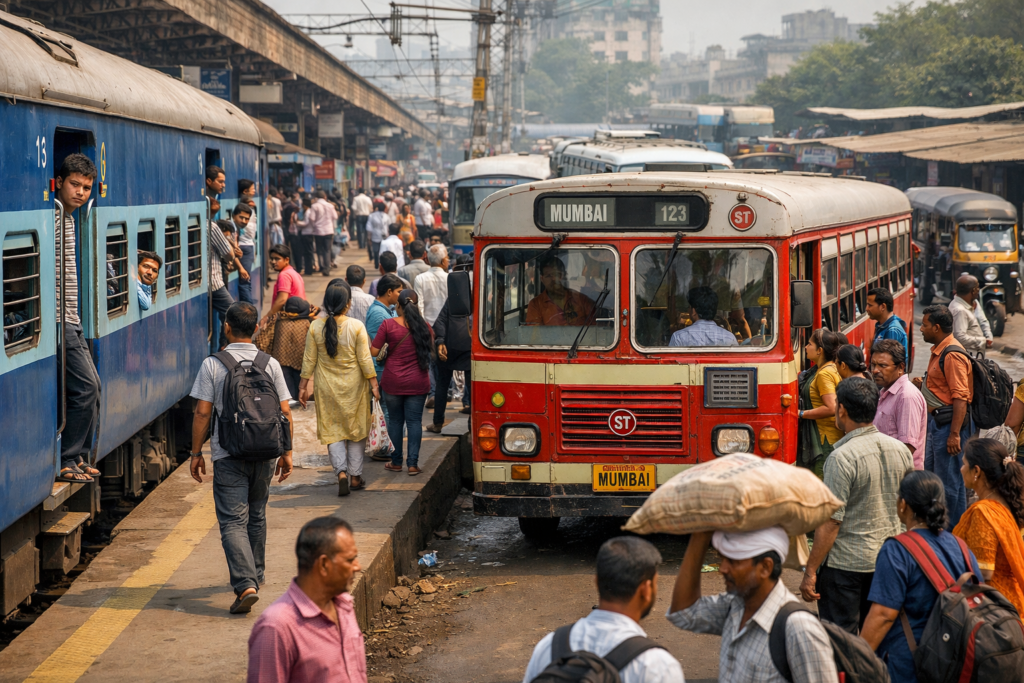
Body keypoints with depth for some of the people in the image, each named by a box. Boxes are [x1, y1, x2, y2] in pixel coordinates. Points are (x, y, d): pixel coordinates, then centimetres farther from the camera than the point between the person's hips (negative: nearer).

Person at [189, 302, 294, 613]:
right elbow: (285, 413, 2)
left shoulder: (212, 365, -7)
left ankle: (245, 584, -21)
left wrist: (196, 452, 2)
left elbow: (202, 413, -8)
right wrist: (286, 453, 12)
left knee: (233, 521, -5)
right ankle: (254, 574, 35)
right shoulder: (271, 364, 2)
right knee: (256, 516, 21)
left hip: (228, 455, -3)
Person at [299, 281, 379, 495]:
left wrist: (304, 385, 9)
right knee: (356, 430, 13)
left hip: (327, 388, 1)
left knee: (332, 431, 9)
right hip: (354, 386, -1)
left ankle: (341, 472, -9)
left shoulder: (315, 327, -8)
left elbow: (309, 360, -1)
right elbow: (365, 359, -10)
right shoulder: (356, 326, -14)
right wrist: (373, 384, 0)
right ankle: (355, 477, 17)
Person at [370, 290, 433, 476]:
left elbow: (374, 352, -7)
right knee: (414, 421, 6)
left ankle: (396, 462, 18)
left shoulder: (388, 324, -9)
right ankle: (413, 463, 3)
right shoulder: (424, 326, -3)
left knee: (395, 420, 12)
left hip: (393, 382, -1)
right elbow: (431, 349, 13)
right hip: (418, 383, 1)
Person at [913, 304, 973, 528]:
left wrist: (954, 434, -26)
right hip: (935, 420, 11)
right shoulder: (938, 351, 13)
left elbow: (960, 397, -24)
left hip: (948, 423, -11)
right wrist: (923, 385, 7)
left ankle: (953, 531, 6)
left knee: (949, 480, -3)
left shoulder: (953, 355, -19)